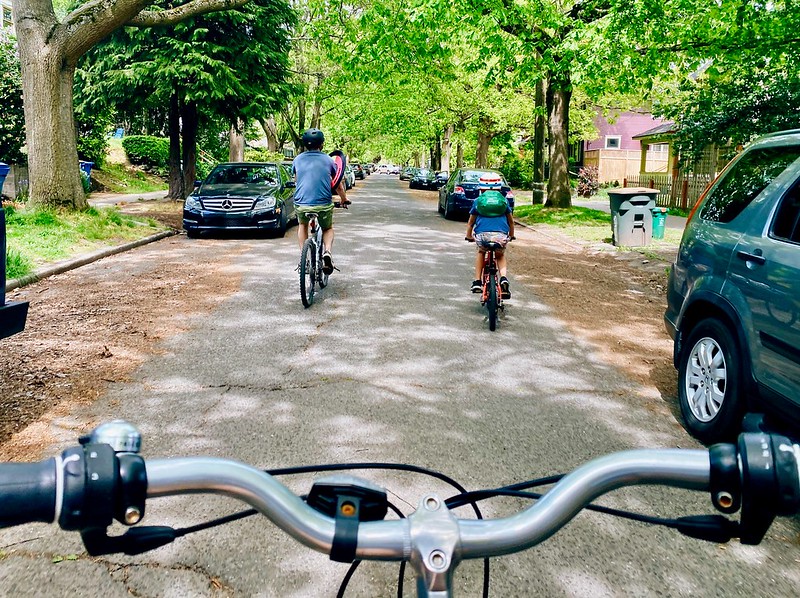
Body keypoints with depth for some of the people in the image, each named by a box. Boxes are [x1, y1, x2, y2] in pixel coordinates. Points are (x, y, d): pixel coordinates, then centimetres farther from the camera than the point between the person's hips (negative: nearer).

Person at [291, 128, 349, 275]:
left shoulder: (297, 160, 11)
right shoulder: (328, 160, 7)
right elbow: (339, 185, 17)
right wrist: (344, 199, 36)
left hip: (302, 204, 1)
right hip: (324, 204, -1)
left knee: (302, 226, 32)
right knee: (328, 229, 25)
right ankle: (327, 251, -4)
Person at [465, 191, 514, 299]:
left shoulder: (478, 201, 26)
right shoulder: (503, 201, 28)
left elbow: (470, 223, 33)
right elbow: (511, 222, 38)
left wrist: (468, 236, 50)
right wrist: (511, 236, 55)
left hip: (482, 234, 0)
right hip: (501, 235, 0)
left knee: (481, 252, 34)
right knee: (500, 256, 31)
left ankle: (477, 282, 24)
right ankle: (503, 278, 4)